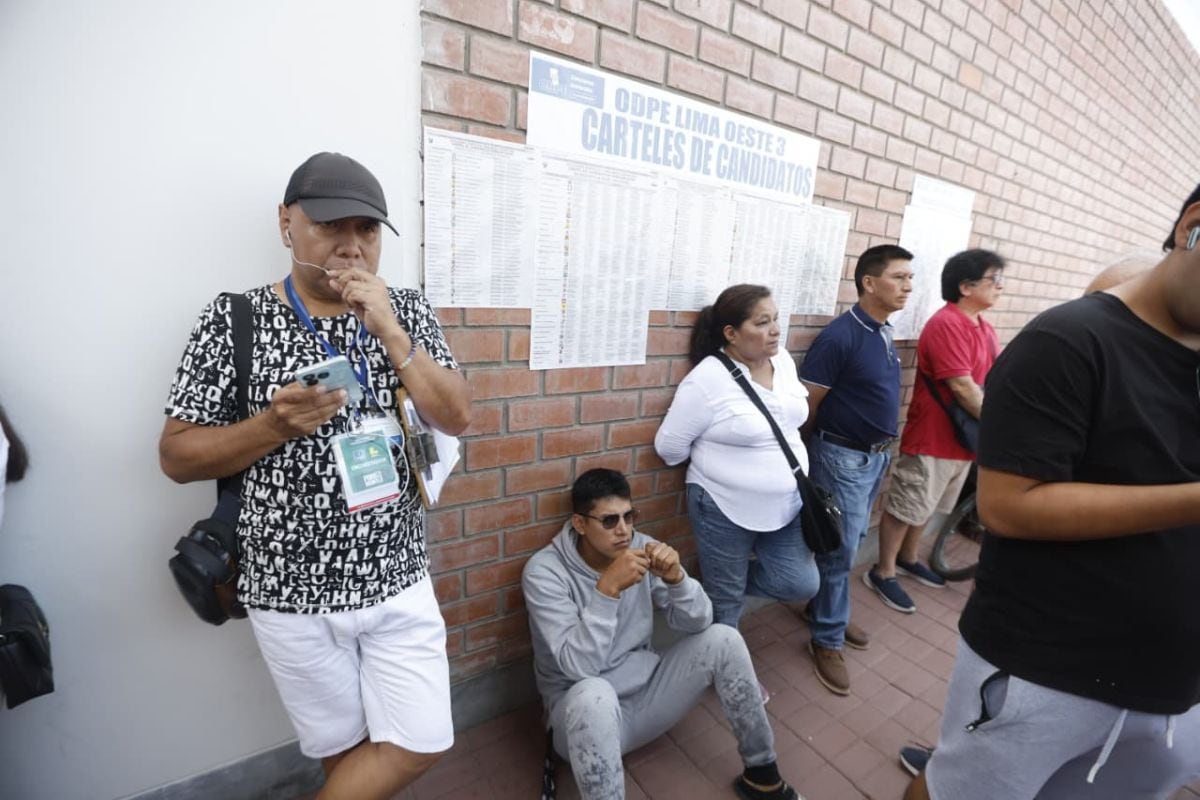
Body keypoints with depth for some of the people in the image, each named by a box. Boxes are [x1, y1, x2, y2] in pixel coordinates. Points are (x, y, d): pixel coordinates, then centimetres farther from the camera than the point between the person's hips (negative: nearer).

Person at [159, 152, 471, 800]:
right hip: (291, 591, -1)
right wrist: (276, 424, -21)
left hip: (397, 579, 2)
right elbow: (176, 456, -4)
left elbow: (456, 418, -8)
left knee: (421, 745, 11)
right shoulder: (233, 319, -6)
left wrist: (390, 334, -19)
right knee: (344, 748, 20)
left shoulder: (406, 311, -1)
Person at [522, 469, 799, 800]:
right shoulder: (544, 571, -21)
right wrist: (608, 588, -39)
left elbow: (697, 623, -8)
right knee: (592, 694, -39)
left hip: (646, 691, 5)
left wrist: (675, 577, -28)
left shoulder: (640, 547, -8)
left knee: (723, 639, -12)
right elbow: (577, 666, -29)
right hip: (585, 708, -4)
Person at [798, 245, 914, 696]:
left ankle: (825, 610, 37)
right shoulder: (840, 336, -19)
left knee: (850, 544, 19)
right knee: (839, 550, 1)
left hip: (877, 455, 8)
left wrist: (882, 449, 18)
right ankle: (827, 639, 18)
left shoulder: (883, 334, 7)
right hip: (844, 457, -8)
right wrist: (806, 459, -6)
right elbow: (807, 405, -17)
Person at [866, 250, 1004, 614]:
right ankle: (882, 573, 18)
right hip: (932, 439, -9)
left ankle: (907, 559, 39)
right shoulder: (947, 324, -18)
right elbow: (962, 387, -21)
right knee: (905, 508, 3)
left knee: (927, 507, 21)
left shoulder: (985, 328, 10)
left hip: (963, 438, 9)